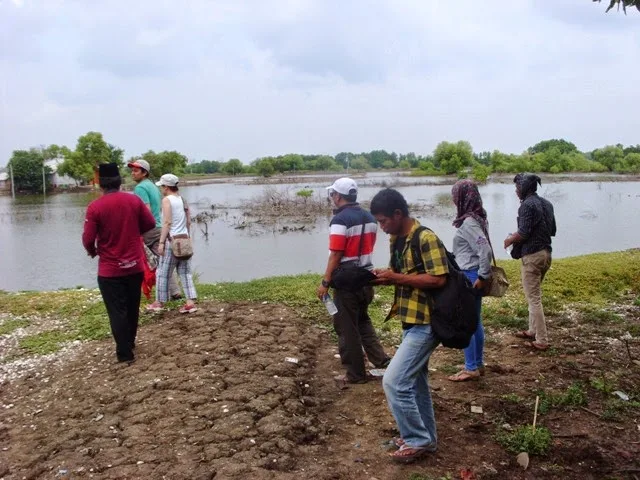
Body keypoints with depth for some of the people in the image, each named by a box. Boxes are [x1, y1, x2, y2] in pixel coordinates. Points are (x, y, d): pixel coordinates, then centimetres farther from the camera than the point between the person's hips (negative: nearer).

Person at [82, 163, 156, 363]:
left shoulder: (95, 207, -13)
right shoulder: (134, 200, -4)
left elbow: (88, 239, -12)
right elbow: (150, 224, 5)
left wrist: (92, 252, 9)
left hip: (110, 270, -4)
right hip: (135, 266, 4)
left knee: (117, 311, 5)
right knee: (132, 307, 20)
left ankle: (125, 352, 8)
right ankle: (130, 342, 37)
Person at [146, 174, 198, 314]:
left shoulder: (167, 200, -9)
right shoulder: (182, 200, 12)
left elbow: (167, 222, -17)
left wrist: (161, 242, -16)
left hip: (172, 241, -7)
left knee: (162, 273, 6)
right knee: (185, 272, 8)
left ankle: (159, 303, 17)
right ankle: (190, 302, 3)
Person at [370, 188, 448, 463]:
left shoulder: (426, 238, -19)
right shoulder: (397, 240, 8)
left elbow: (439, 279, -24)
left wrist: (397, 278, -22)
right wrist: (385, 277, -4)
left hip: (425, 324, -10)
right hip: (411, 322, 10)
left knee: (394, 381, -10)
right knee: (415, 381, 19)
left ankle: (417, 440, 7)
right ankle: (425, 438, 34)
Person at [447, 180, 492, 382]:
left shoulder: (468, 222, -20)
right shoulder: (476, 218, 9)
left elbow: (485, 250, -26)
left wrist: (483, 276, -18)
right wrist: (481, 275, 15)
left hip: (469, 276, -10)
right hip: (472, 275, 10)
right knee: (475, 321, 16)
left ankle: (471, 368, 9)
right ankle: (478, 364, 26)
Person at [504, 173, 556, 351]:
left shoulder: (527, 205, -16)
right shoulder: (547, 203, 12)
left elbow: (523, 233, -20)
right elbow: (552, 230, 16)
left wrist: (510, 240, -2)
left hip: (532, 255, -9)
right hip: (546, 252, 9)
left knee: (534, 298, -3)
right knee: (535, 294, 21)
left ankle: (541, 340, -1)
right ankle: (533, 330, 30)